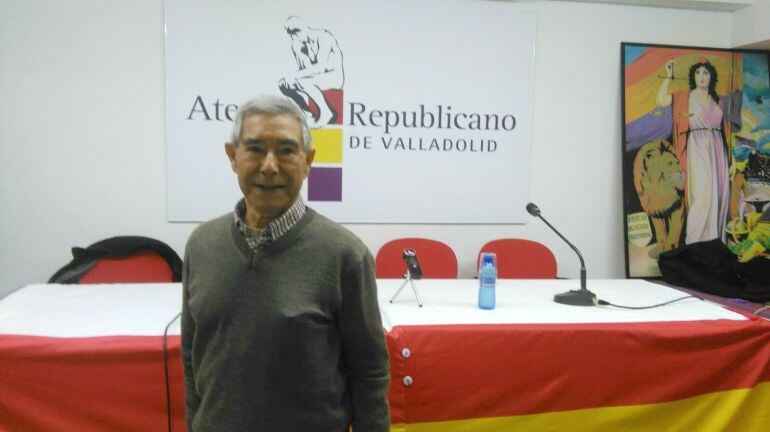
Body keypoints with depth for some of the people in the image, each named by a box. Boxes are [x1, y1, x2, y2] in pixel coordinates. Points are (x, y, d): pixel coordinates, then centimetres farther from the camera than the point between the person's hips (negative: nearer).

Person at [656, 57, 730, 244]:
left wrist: (728, 158, 12)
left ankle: (714, 240, 14)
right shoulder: (685, 96, 4)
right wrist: (669, 75, -7)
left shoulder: (717, 101, 16)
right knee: (702, 193, -12)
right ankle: (696, 241, -4)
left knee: (719, 193, 3)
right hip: (698, 149, -5)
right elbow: (661, 100, -13)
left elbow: (722, 128, 17)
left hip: (717, 149, 5)